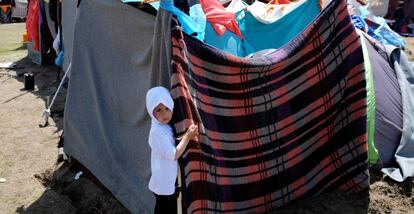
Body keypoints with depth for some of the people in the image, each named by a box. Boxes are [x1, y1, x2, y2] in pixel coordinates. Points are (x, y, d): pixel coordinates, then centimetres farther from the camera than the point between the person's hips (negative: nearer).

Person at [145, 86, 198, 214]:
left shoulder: (168, 125, 0)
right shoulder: (157, 131, -26)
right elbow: (174, 154, -27)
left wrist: (188, 134, -5)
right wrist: (187, 137, -24)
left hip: (171, 180, 8)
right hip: (164, 182, -8)